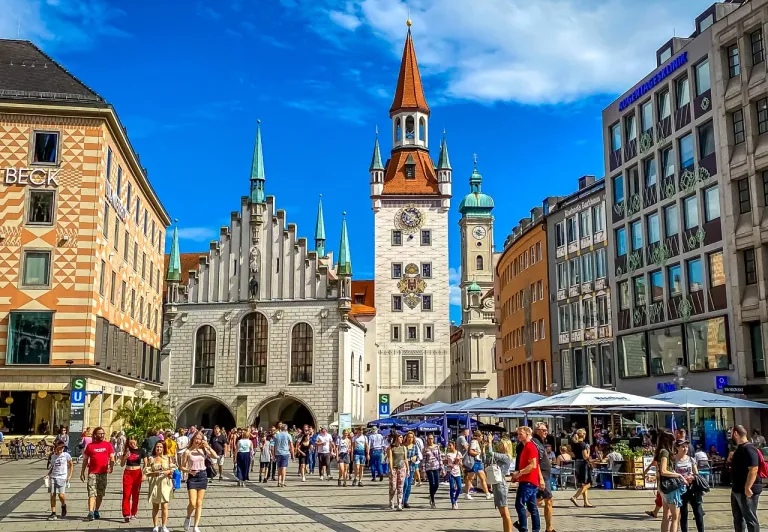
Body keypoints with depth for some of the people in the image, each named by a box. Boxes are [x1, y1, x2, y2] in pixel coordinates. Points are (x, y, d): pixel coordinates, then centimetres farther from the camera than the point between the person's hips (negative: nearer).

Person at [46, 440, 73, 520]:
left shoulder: (66, 455, -1)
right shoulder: (53, 456, 10)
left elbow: (71, 465, 6)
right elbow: (52, 467, 20)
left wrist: (70, 475, 0)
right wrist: (48, 475, 4)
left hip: (62, 477, -4)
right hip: (53, 477, 4)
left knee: (61, 494, -13)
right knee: (52, 495, -2)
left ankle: (64, 506, 18)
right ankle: (53, 513, 5)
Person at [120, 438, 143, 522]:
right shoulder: (127, 450, 3)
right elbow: (122, 465, 5)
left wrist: (144, 474, -6)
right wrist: (125, 457, -14)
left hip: (137, 473, 0)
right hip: (128, 473, 0)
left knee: (135, 494, 7)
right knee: (126, 494, -6)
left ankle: (133, 513, 17)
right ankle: (126, 515, -7)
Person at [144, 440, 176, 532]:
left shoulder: (168, 458, 5)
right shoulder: (151, 458, 2)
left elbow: (173, 470, 5)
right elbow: (147, 472, -1)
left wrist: (167, 472, -13)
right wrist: (155, 473, -17)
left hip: (165, 484, 0)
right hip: (154, 484, 0)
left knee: (164, 506, -2)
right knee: (155, 506, 6)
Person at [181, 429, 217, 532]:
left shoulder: (203, 450, 2)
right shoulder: (188, 451, -6)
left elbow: (215, 456, -9)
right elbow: (182, 467, -2)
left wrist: (208, 447, -16)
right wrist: (189, 471, -21)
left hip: (203, 476, 3)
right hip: (192, 477, -3)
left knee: (199, 503, 6)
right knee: (192, 503, -10)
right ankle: (188, 518, 22)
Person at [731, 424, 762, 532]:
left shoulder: (748, 449, -18)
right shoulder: (739, 449, 14)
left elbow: (754, 469, -27)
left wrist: (747, 488, -28)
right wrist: (731, 458, 11)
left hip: (746, 490, -10)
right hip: (737, 489, 10)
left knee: (750, 518, -3)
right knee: (737, 517, 18)